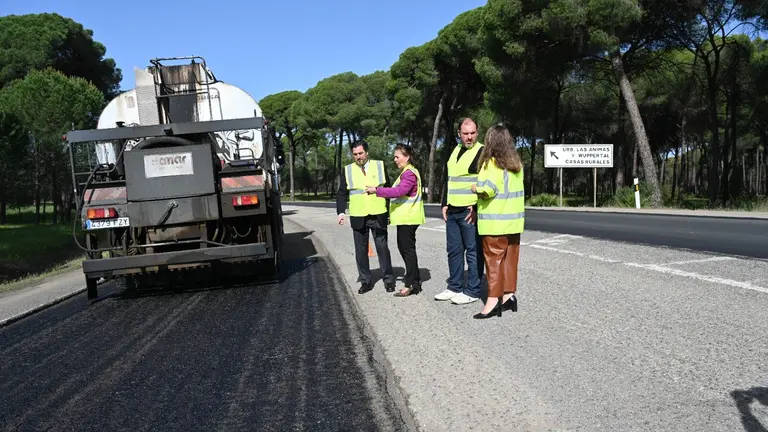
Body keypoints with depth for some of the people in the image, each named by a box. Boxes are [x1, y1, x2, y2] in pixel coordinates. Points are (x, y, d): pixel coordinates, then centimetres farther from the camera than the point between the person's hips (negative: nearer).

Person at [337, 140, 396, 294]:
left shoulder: (379, 166, 5)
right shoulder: (347, 170, 5)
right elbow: (342, 194, 4)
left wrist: (389, 212, 6)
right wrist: (341, 212, -10)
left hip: (378, 215, -1)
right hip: (358, 217, 1)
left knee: (382, 248, 4)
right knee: (361, 250, 6)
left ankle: (389, 280, 15)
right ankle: (366, 281, 17)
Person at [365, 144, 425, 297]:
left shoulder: (410, 173, -16)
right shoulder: (406, 172, 17)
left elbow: (399, 191, -27)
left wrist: (377, 190, -25)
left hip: (408, 218, -10)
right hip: (404, 217, 10)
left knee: (407, 248, -6)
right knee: (404, 247, 17)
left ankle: (412, 285, -1)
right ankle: (414, 277, 29)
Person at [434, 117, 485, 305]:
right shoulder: (455, 151, 16)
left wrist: (477, 207, -16)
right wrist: (445, 204, 14)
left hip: (470, 212, -7)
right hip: (452, 211, 8)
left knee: (473, 251, -1)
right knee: (453, 250, 13)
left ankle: (472, 291, 7)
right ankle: (455, 287, 23)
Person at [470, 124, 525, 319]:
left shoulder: (492, 163, -12)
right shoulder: (517, 164, 11)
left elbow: (487, 190, -22)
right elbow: (510, 189, 9)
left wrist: (475, 189, -2)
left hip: (495, 221, -7)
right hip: (513, 219, 7)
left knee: (494, 259, -3)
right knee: (510, 258, 11)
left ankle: (493, 300, -2)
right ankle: (509, 295, 17)